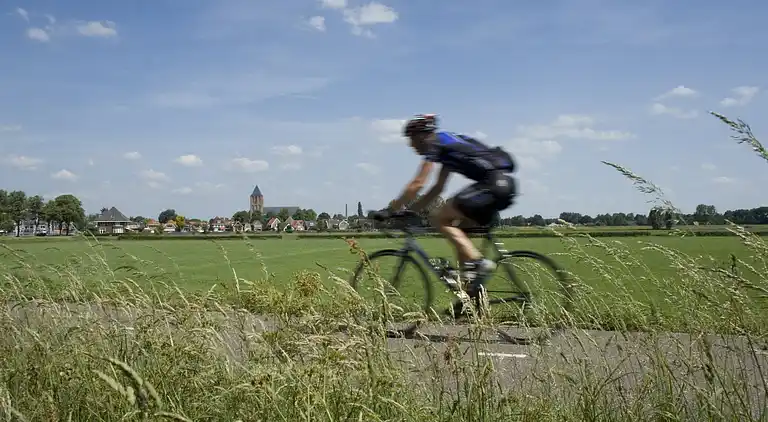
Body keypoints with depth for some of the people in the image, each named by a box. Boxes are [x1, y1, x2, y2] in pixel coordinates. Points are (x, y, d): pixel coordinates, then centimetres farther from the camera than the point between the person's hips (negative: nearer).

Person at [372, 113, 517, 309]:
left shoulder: (435, 144, -3)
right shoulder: (447, 144, 25)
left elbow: (417, 185, -8)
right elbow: (438, 188, 27)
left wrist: (390, 210, -1)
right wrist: (410, 211, 25)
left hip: (494, 182, -10)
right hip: (504, 185, 10)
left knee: (440, 219, -7)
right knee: (460, 232, 14)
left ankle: (477, 261, -15)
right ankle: (469, 294, 12)